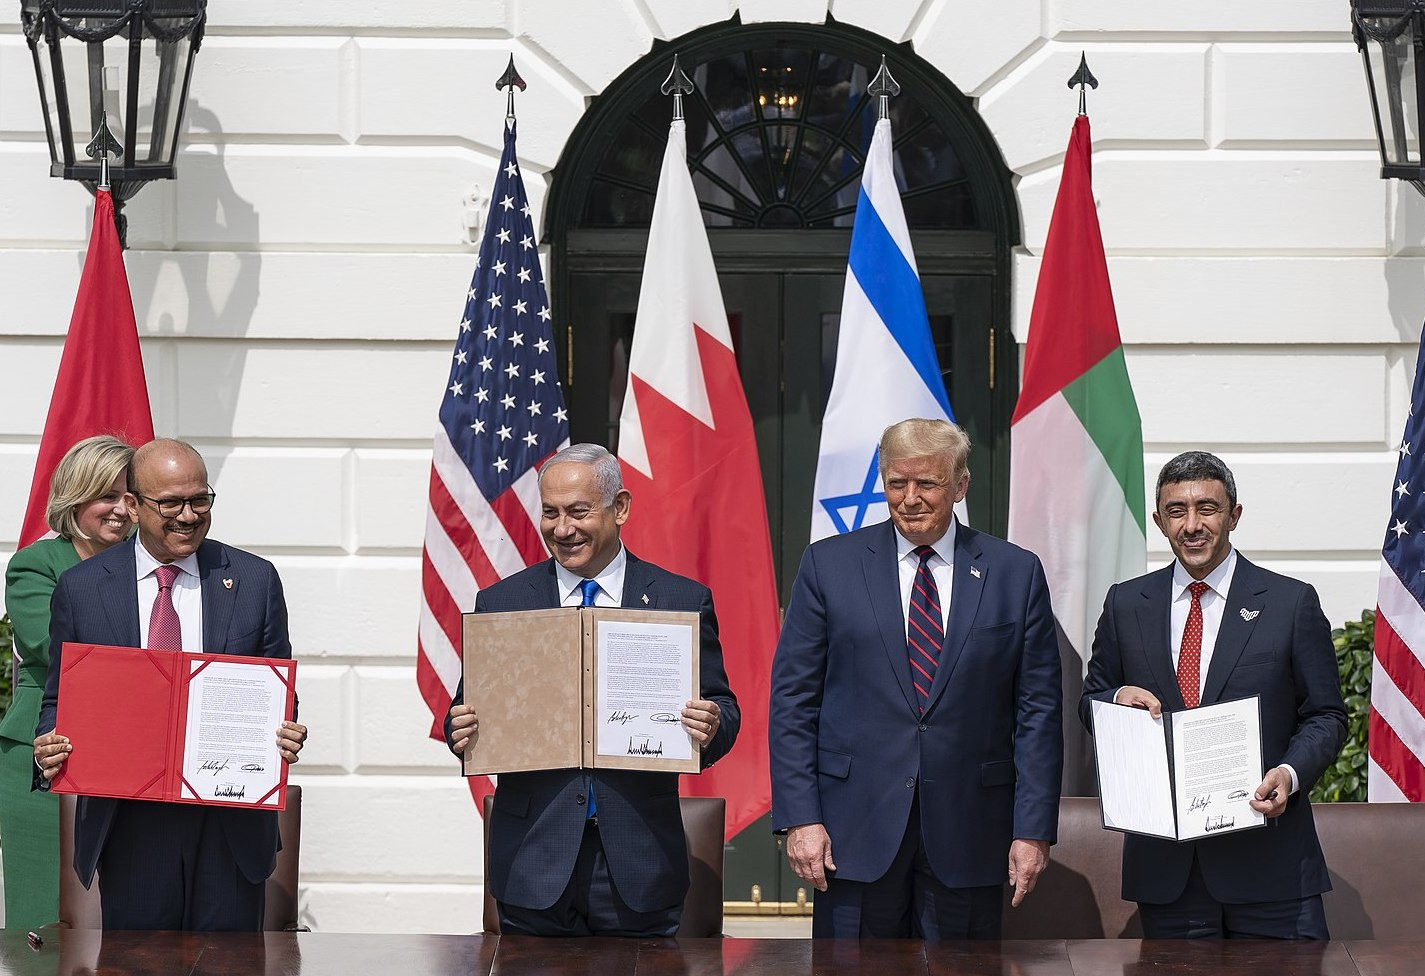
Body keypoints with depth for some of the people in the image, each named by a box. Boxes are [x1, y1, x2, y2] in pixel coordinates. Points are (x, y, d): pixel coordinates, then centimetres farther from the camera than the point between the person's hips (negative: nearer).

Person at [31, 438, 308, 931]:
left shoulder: (255, 580, 4)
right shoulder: (80, 588, 3)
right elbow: (60, 698, 8)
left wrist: (285, 738, -13)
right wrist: (49, 750, -13)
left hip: (231, 821, 0)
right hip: (129, 824, 0)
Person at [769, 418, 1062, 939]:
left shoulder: (1016, 573, 5)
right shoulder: (829, 565, 4)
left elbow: (1038, 710, 4)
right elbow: (792, 697, 2)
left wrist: (1033, 829, -2)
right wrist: (800, 818, -6)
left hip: (968, 837, 1)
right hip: (856, 830, 0)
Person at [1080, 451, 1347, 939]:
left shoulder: (1292, 602, 2)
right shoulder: (1125, 604, 10)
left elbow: (1325, 716, 4)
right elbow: (1090, 702, 18)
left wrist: (1289, 773, -15)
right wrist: (1119, 698, -6)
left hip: (1267, 857, -2)